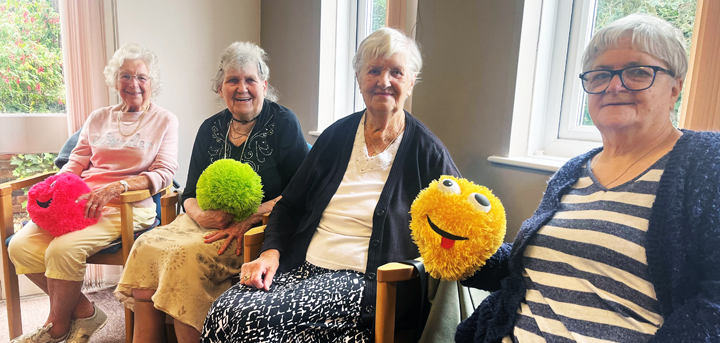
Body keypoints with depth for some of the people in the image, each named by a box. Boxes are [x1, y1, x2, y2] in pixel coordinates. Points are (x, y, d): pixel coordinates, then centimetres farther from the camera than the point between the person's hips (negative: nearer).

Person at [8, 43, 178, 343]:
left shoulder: (164, 120, 5)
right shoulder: (98, 118, 20)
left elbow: (163, 172, -5)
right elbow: (76, 161, 19)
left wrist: (116, 186, -19)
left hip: (127, 207, -5)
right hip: (79, 202, 6)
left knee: (63, 249, -26)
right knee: (21, 245, -15)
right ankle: (83, 310, 1)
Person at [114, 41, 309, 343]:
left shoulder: (283, 123, -3)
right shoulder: (211, 129, 12)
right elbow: (190, 194, 14)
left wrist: (247, 219, -18)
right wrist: (200, 215, -10)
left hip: (258, 228, -5)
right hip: (210, 222, 5)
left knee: (187, 256, -27)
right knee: (148, 246, -18)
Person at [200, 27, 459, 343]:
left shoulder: (426, 151, -1)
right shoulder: (337, 135, 10)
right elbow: (290, 204, 14)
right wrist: (271, 252, -3)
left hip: (364, 281, -4)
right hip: (302, 266, 4)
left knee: (254, 317, -24)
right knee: (225, 311, -20)